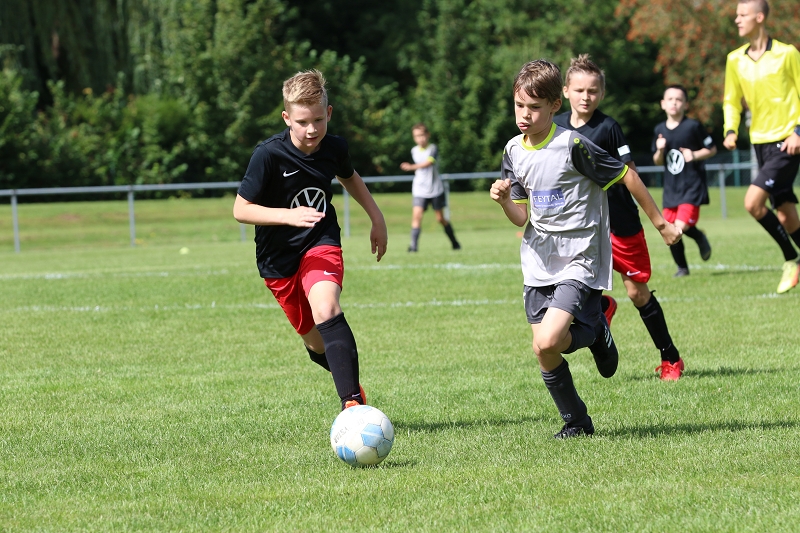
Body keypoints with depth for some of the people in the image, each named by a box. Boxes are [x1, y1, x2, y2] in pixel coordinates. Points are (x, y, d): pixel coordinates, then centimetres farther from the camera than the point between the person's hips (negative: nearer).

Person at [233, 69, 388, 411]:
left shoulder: (334, 148, -5)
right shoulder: (268, 155, -20)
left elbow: (349, 178, 20)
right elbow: (241, 209, -17)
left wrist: (376, 217, 17)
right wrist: (288, 216, -31)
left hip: (321, 244, 1)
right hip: (278, 258, -1)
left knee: (325, 309, -29)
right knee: (317, 344, 6)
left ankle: (352, 402, -35)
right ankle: (350, 381, 38)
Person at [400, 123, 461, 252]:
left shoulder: (433, 149, -11)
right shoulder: (414, 151, 5)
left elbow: (428, 163, -29)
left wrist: (411, 167, -41)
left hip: (435, 188, -3)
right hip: (420, 190, 3)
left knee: (440, 218, 5)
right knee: (416, 215, -17)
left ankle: (454, 242, 25)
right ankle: (414, 245, -20)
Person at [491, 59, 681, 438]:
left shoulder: (572, 145, -16)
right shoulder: (514, 151, 4)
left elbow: (626, 176, -6)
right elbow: (521, 217, 9)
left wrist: (660, 223, 0)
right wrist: (503, 200, -13)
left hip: (580, 261, -6)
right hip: (539, 262, 6)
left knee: (548, 342, -22)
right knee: (543, 352, 1)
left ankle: (596, 334, 9)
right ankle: (576, 422, 21)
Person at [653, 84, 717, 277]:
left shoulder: (693, 126, -8)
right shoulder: (659, 130, 6)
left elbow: (712, 149, 0)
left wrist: (695, 155, -17)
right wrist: (660, 151, -7)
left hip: (692, 187, -5)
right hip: (671, 187, 5)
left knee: (681, 226, -20)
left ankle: (699, 238, 13)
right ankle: (682, 267, 20)